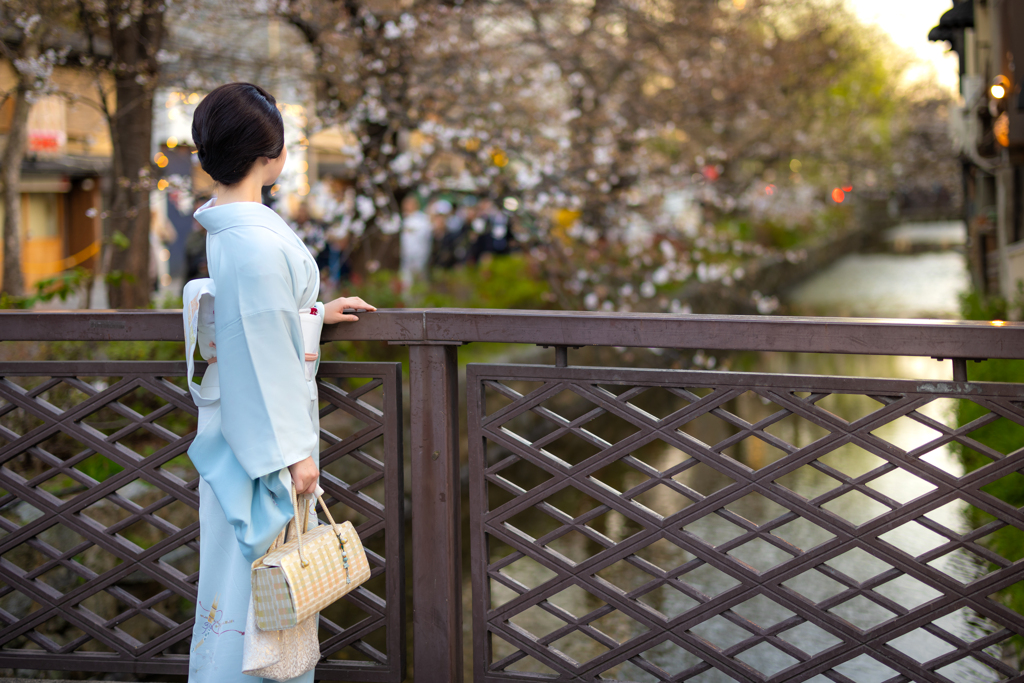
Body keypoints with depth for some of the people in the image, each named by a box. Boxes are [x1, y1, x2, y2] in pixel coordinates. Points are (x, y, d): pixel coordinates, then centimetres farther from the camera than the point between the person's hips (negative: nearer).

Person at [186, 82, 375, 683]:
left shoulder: (226, 224, 5)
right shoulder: (256, 243, -24)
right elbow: (263, 352, -23)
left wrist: (313, 312, 31)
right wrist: (292, 450, -18)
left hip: (246, 423, 10)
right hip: (262, 429, -10)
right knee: (253, 571, 0)